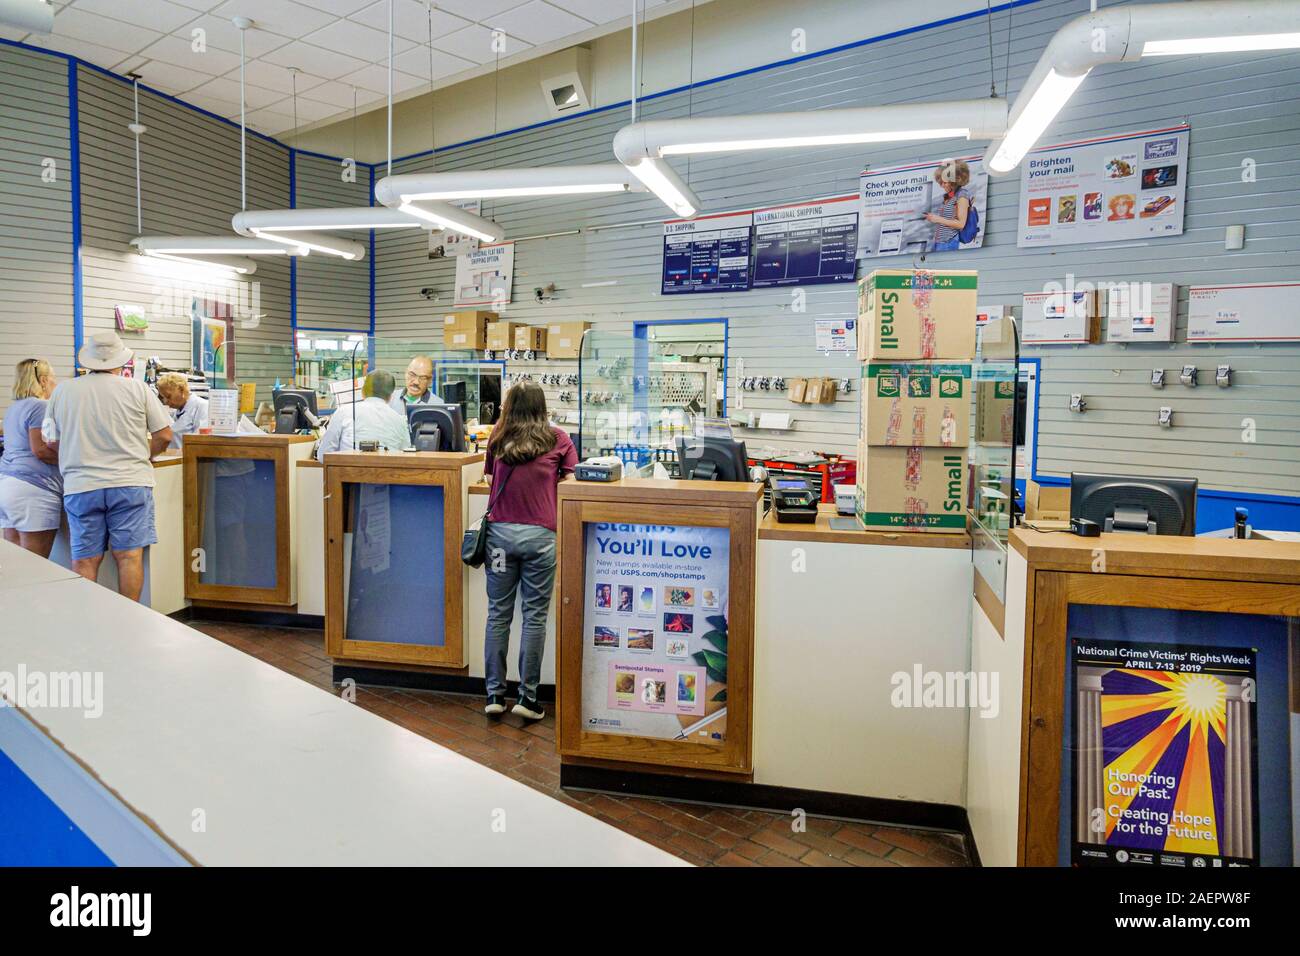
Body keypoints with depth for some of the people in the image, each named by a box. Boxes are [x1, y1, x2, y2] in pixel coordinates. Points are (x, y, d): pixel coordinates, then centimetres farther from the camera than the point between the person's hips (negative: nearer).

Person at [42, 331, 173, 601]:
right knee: (129, 556, 0)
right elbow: (164, 435, 1)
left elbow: (51, 441, 11)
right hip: (130, 483, -2)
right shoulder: (137, 388, -1)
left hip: (80, 487, 2)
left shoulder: (62, 391, 5)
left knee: (85, 561, 6)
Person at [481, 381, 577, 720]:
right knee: (535, 616, 4)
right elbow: (572, 478, 6)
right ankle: (528, 697, 8)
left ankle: (494, 693, 15)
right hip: (539, 534, -2)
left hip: (500, 531, 2)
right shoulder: (557, 439, 3)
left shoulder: (498, 439, 9)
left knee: (498, 613, 10)